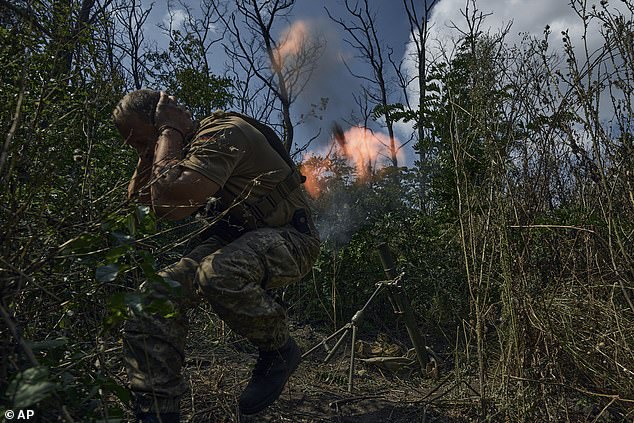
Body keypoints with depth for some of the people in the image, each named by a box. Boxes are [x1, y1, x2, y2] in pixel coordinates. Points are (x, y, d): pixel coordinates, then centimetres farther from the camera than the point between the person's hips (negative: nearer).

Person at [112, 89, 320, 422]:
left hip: (289, 236, -8)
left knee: (218, 274, -38)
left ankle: (279, 350, -11)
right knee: (155, 295, -11)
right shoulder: (185, 150, 10)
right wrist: (146, 156, 1)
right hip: (238, 236, 8)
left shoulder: (223, 132, -18)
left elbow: (168, 194, -32)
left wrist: (169, 132, -18)